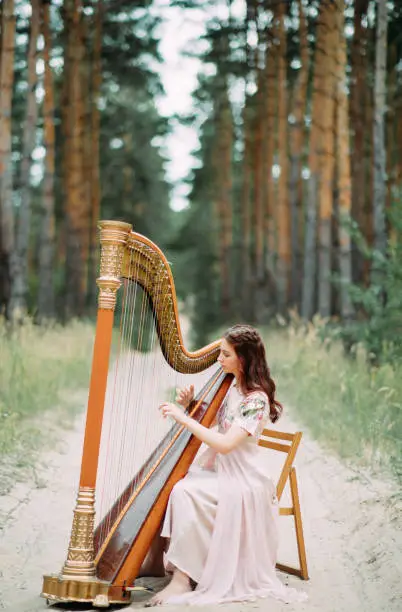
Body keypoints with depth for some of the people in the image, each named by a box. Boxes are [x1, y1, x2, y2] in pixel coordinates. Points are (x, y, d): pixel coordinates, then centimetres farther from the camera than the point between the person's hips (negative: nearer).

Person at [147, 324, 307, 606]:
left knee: (184, 492, -29)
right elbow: (209, 425, 18)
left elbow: (226, 444, -27)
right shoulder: (230, 387, 9)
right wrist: (189, 405, -1)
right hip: (216, 470, 9)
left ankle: (183, 580, -23)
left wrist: (184, 418, -24)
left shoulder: (257, 399, -18)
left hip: (240, 480, -9)